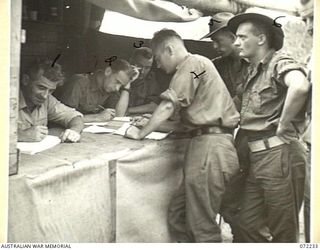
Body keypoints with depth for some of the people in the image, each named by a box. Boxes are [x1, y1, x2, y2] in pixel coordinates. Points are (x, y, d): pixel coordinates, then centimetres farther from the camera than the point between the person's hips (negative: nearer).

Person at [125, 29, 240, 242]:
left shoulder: (192, 64, -6)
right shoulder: (199, 65, 24)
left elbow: (169, 106, -10)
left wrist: (141, 133, -2)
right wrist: (152, 121, 18)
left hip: (211, 146, -10)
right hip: (210, 143, 10)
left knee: (202, 226, -4)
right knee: (178, 215, 10)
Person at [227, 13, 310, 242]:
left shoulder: (279, 62, -7)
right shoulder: (253, 72, 20)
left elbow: (300, 86, -29)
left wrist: (282, 125, -20)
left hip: (279, 154, -9)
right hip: (256, 158, 9)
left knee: (283, 233, 0)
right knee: (246, 226, 9)